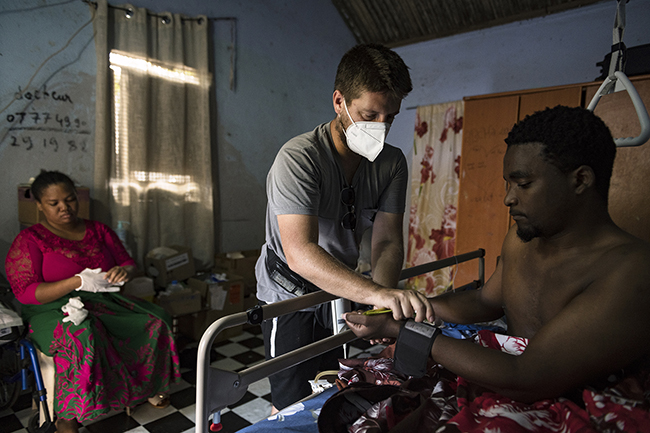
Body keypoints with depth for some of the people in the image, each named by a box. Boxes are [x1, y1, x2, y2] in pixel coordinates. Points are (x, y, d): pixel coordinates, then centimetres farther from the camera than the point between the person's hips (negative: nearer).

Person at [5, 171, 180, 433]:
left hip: (104, 301, 5)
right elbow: (25, 292, -12)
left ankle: (147, 384, 4)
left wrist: (124, 271, -15)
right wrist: (77, 282, -26)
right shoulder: (28, 240, -3)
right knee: (83, 337, -39)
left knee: (156, 320, -17)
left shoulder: (98, 231, 10)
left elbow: (129, 263, 12)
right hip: (53, 310, -4)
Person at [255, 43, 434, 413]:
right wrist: (377, 293, -50)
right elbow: (300, 253, -37)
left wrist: (381, 308, -31)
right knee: (294, 409, 5)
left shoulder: (392, 163, -8)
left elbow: (386, 242, -13)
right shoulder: (299, 158, -27)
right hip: (291, 296, -5)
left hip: (344, 293, 6)